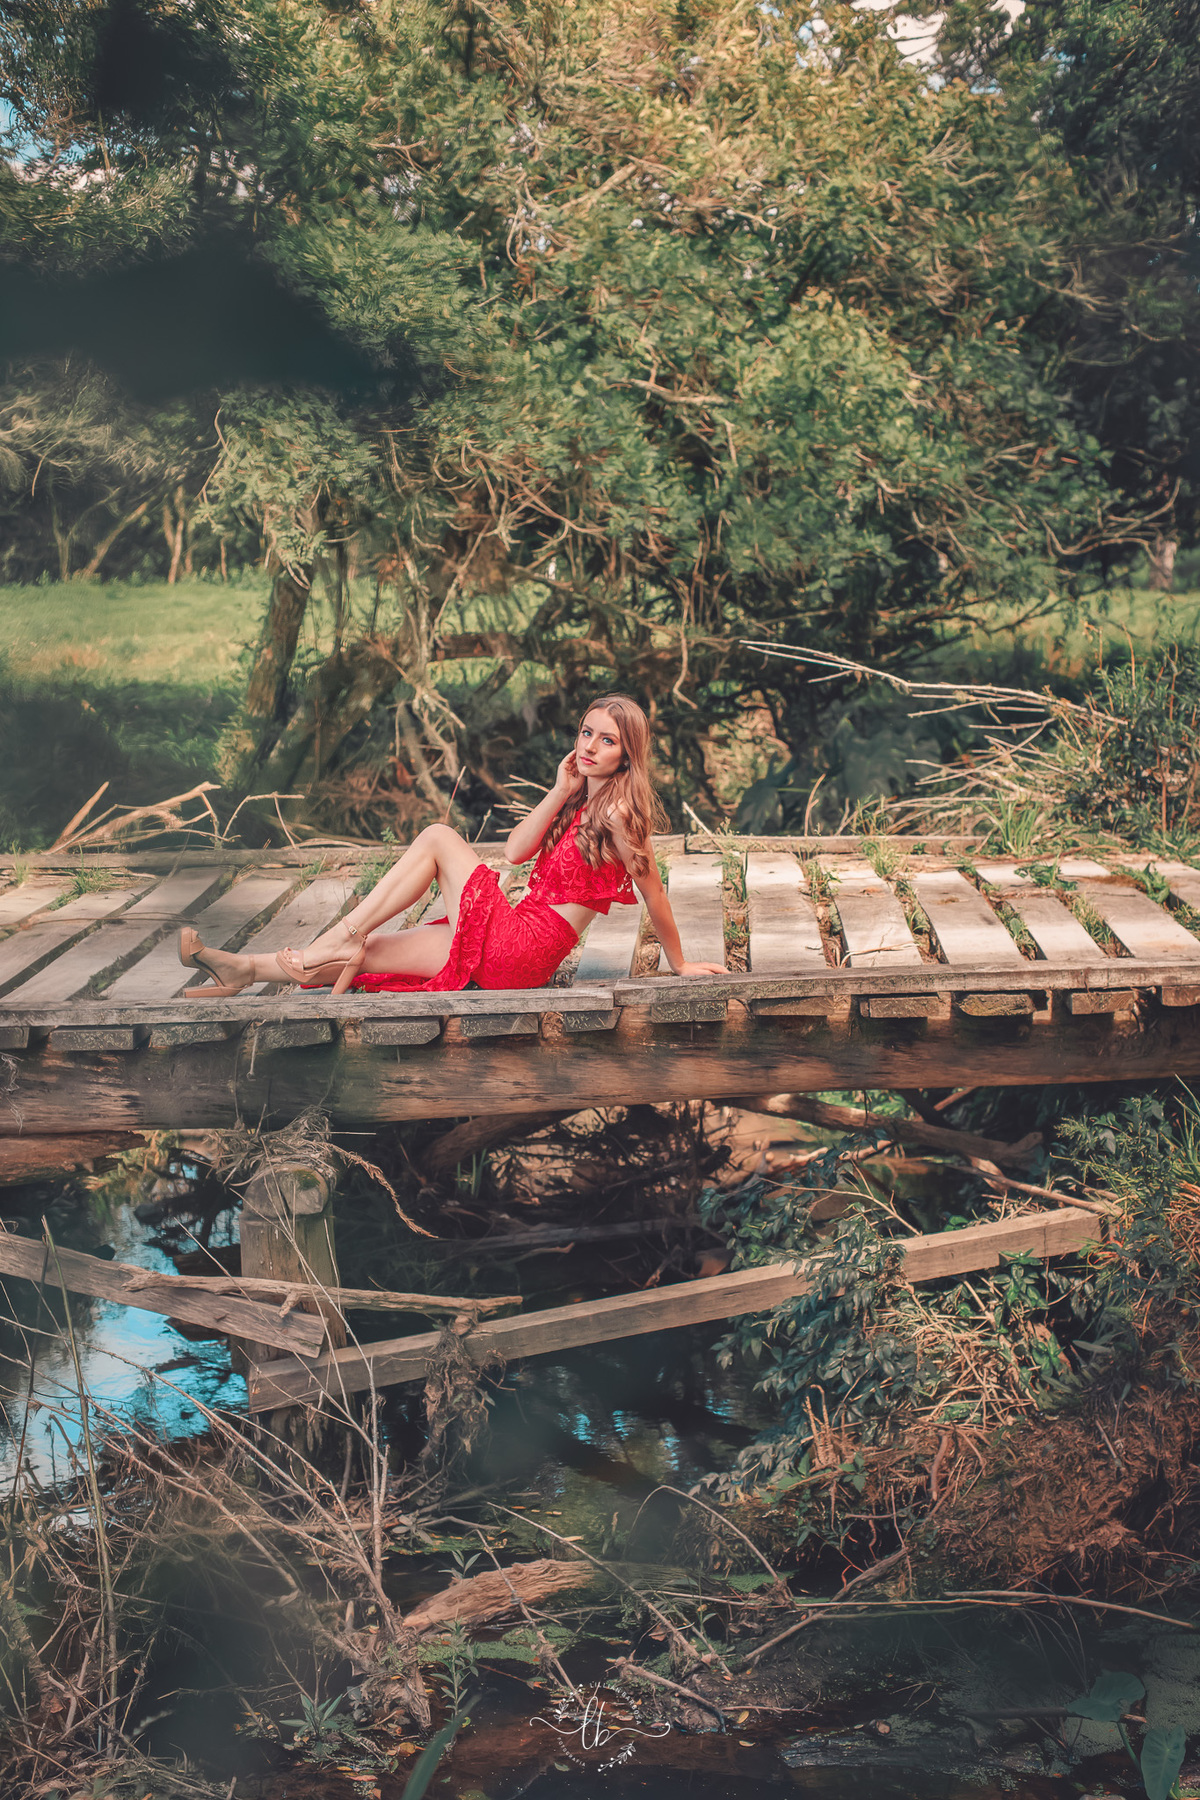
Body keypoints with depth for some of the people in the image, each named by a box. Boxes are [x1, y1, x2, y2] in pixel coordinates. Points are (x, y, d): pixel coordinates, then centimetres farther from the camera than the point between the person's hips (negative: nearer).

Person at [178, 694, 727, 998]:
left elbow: (655, 894, -8)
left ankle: (346, 936, -12)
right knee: (361, 953, 4)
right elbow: (515, 850, 5)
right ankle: (243, 971, 8)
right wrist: (561, 791, -2)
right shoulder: (581, 802, 15)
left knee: (438, 837, -12)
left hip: (516, 951, -8)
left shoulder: (619, 813, -11)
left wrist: (680, 965, -3)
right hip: (510, 949, 8)